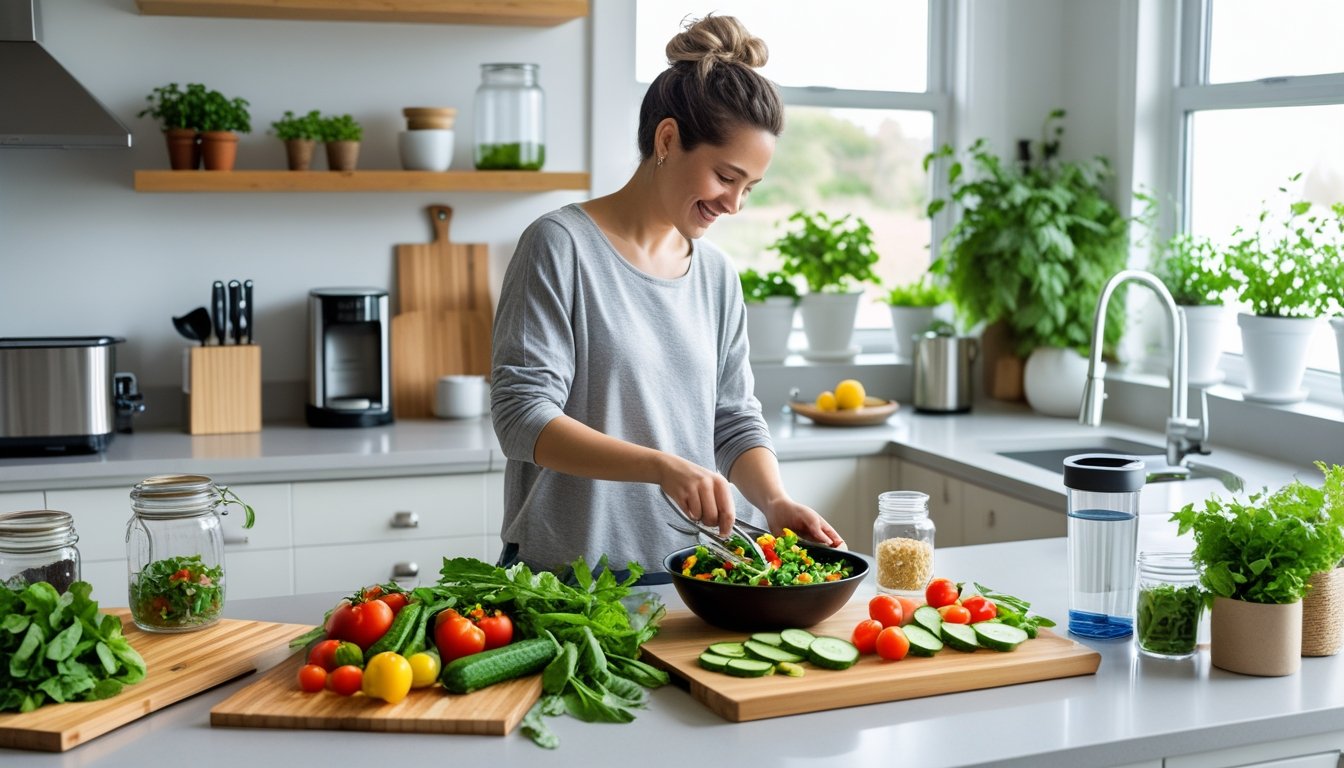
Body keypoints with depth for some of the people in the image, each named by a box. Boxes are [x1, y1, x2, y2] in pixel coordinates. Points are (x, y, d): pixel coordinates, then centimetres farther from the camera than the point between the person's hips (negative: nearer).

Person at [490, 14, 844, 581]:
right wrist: (662, 467, -27)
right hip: (564, 575, -5)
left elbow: (735, 422, 12)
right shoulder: (560, 245, -9)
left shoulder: (717, 275, 10)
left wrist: (773, 502, -8)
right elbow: (522, 415, -16)